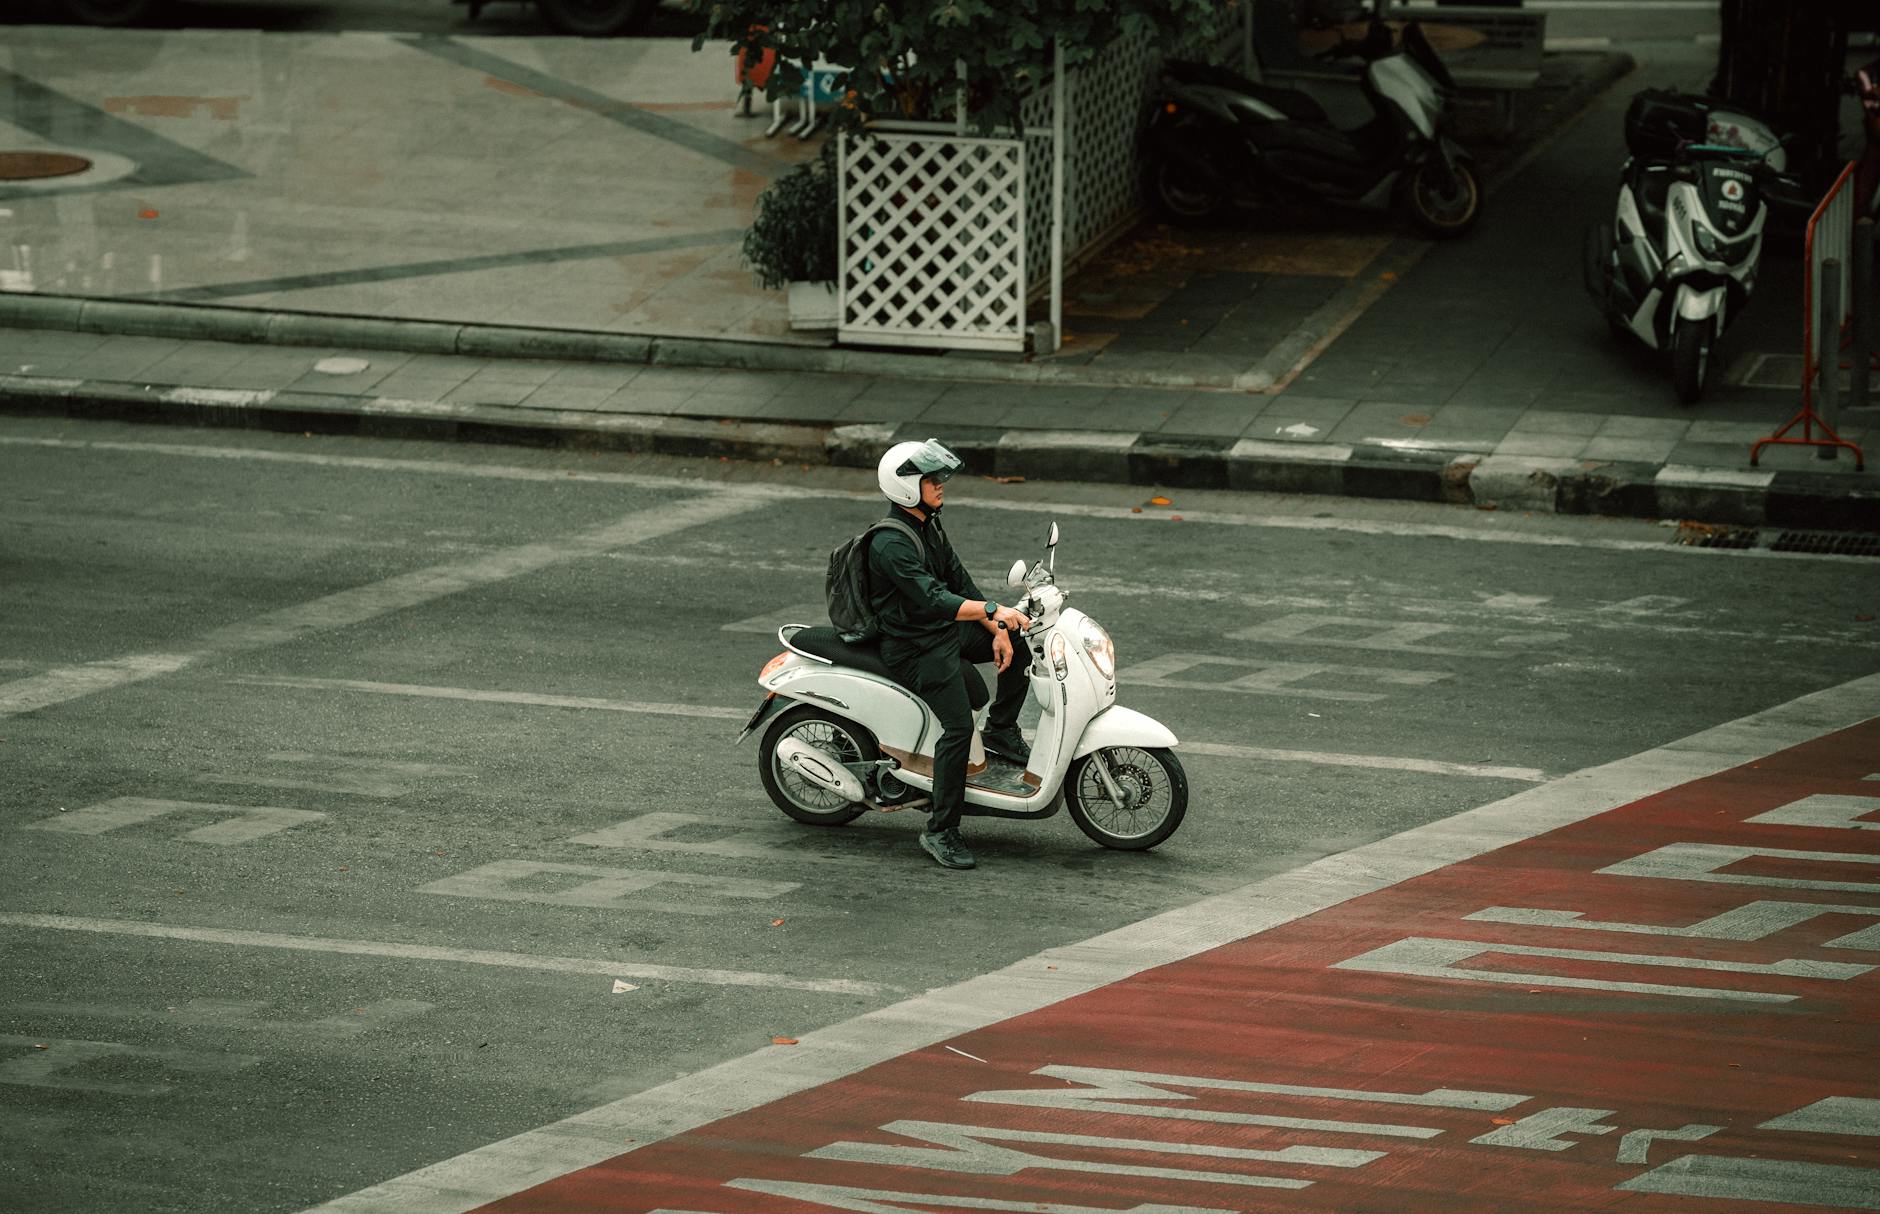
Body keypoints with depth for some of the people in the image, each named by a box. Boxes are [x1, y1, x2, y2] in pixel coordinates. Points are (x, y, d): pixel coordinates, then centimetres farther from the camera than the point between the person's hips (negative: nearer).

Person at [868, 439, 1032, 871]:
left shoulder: (929, 524, 9)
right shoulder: (891, 544, -22)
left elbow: (958, 579, 12)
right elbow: (930, 599, -33)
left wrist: (997, 632, 2)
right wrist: (992, 611, -41)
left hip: (948, 629, 10)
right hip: (915, 649, -10)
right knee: (959, 727, -22)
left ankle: (1001, 730, 19)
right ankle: (940, 831, -17)